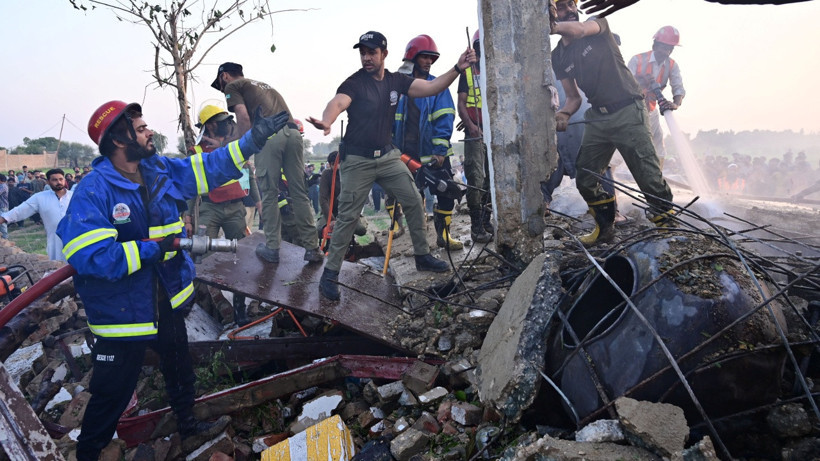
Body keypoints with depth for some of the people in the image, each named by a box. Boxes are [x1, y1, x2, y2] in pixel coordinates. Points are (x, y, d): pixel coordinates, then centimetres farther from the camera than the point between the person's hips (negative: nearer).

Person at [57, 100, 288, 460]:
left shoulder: (161, 171, -3)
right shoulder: (94, 190, -24)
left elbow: (211, 166, 3)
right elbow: (88, 256, -32)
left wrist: (254, 138, -5)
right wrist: (153, 250, -25)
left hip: (167, 299, 8)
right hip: (121, 311, -7)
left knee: (180, 369, 26)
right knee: (113, 393, 8)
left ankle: (188, 427, 50)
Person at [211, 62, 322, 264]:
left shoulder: (232, 86, 16)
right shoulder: (264, 85, 36)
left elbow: (243, 116, -1)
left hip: (269, 134, -6)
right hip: (293, 132, 6)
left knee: (269, 195, 3)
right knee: (299, 193, 6)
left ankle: (272, 248, 8)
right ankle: (312, 249, 5)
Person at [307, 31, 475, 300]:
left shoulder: (396, 81, 4)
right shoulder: (354, 83, -14)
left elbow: (430, 88, 2)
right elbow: (337, 103, -34)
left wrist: (458, 68, -11)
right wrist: (326, 121, -57)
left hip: (388, 156, 6)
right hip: (357, 160, -5)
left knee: (414, 202, 4)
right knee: (347, 217, -6)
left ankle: (422, 256, 21)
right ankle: (330, 273, 4)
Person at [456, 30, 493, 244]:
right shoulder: (467, 72, 9)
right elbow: (461, 103, 2)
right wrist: (470, 124, -15)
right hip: (475, 132, -3)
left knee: (493, 178, 5)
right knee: (476, 180, -9)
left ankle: (486, 220, 16)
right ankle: (476, 226, -4)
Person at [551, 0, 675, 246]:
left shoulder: (597, 24, -2)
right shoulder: (558, 57, 9)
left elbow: (580, 29, -28)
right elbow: (573, 97, 11)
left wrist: (555, 28, -50)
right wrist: (564, 114, -13)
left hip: (628, 112, -5)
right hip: (597, 117, 6)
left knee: (649, 178, -11)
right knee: (585, 180, 7)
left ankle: (669, 225, 1)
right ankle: (605, 228, 24)